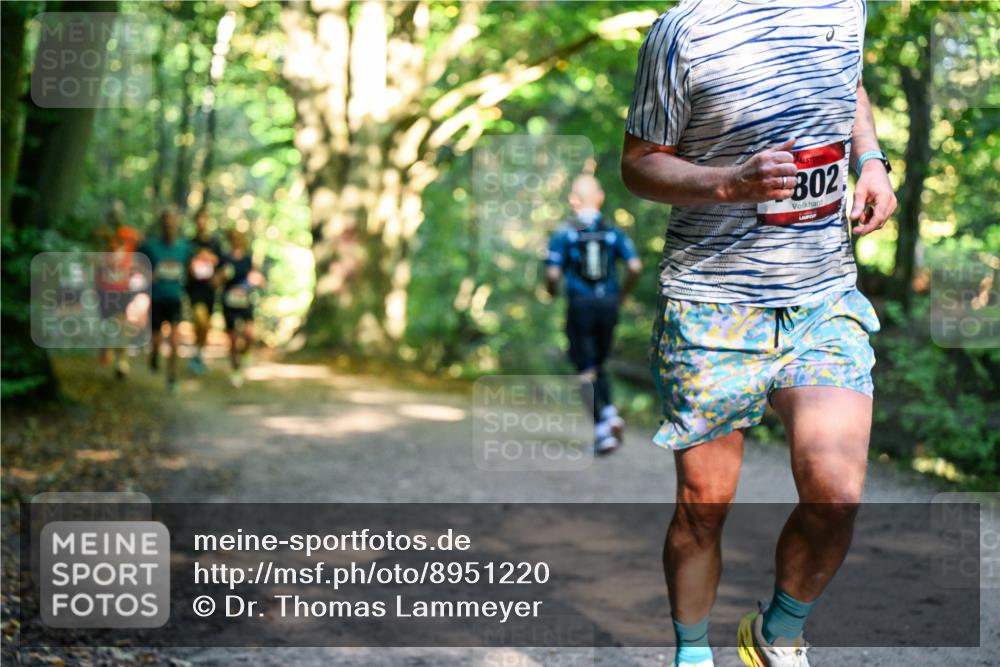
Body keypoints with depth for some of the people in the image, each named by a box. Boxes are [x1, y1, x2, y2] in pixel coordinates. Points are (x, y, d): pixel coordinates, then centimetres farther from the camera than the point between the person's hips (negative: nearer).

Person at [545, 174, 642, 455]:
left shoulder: (564, 233, -3)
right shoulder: (613, 232, 4)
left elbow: (553, 273, -10)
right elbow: (635, 266, -4)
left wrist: (552, 291, 12)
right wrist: (622, 294, 11)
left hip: (580, 305, -3)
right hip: (608, 304, 3)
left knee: (587, 370, 1)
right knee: (599, 364, 20)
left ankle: (602, 428, -9)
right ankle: (610, 413, 1)